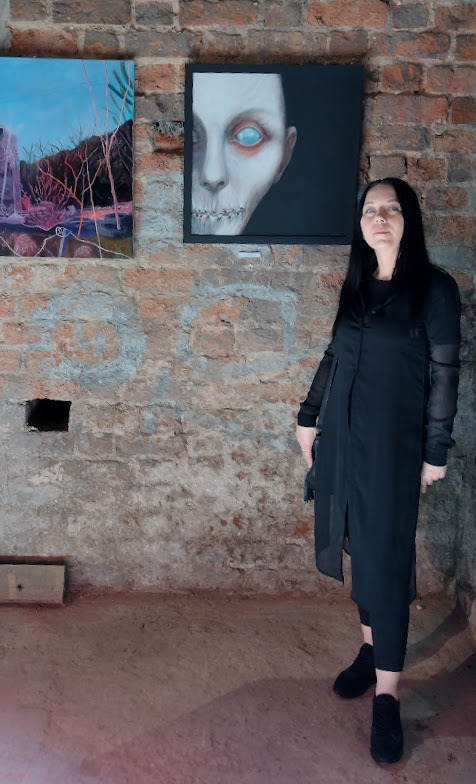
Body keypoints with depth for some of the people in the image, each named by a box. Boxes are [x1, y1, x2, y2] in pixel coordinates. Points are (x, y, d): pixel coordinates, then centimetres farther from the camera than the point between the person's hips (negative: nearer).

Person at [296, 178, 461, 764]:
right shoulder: (356, 285, 9)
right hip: (344, 434, 5)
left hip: (394, 442, -5)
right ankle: (372, 648, 33)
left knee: (385, 558, -2)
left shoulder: (434, 288, -7)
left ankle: (387, 695, 9)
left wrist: (436, 451, -7)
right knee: (358, 546, 14)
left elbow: (444, 373, -7)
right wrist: (308, 415, 16)